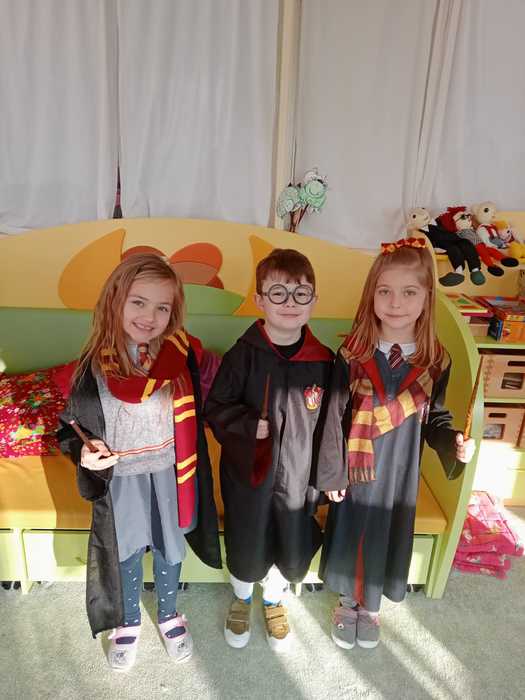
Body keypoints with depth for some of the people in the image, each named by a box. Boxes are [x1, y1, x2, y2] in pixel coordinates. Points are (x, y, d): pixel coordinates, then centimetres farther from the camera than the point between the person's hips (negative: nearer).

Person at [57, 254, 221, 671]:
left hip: (170, 477, 0)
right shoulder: (95, 365, -16)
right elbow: (72, 424, -2)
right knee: (126, 554, 22)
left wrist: (193, 484, 0)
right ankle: (128, 622, 51)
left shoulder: (183, 356, -17)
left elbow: (193, 423, -4)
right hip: (121, 481, 0)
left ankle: (170, 615, 52)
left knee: (169, 549, 22)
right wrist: (84, 451, -22)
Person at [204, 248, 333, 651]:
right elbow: (215, 409, -8)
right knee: (245, 547, 16)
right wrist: (251, 425, -24)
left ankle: (273, 601, 52)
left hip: (298, 476, 2)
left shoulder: (323, 361, -9)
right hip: (247, 472, -2)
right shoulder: (243, 355, -14)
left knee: (293, 550, 18)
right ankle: (242, 599, 51)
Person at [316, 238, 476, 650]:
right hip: (357, 467, -1)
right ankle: (348, 604, 45)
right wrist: (332, 475, -7)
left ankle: (371, 608, 46)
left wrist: (454, 444, -17)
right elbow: (335, 417, -10)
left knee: (387, 535, 18)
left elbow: (434, 417, 3)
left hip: (400, 472, 2)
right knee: (350, 533, 16)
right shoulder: (353, 355, -15)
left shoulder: (435, 361, -9)